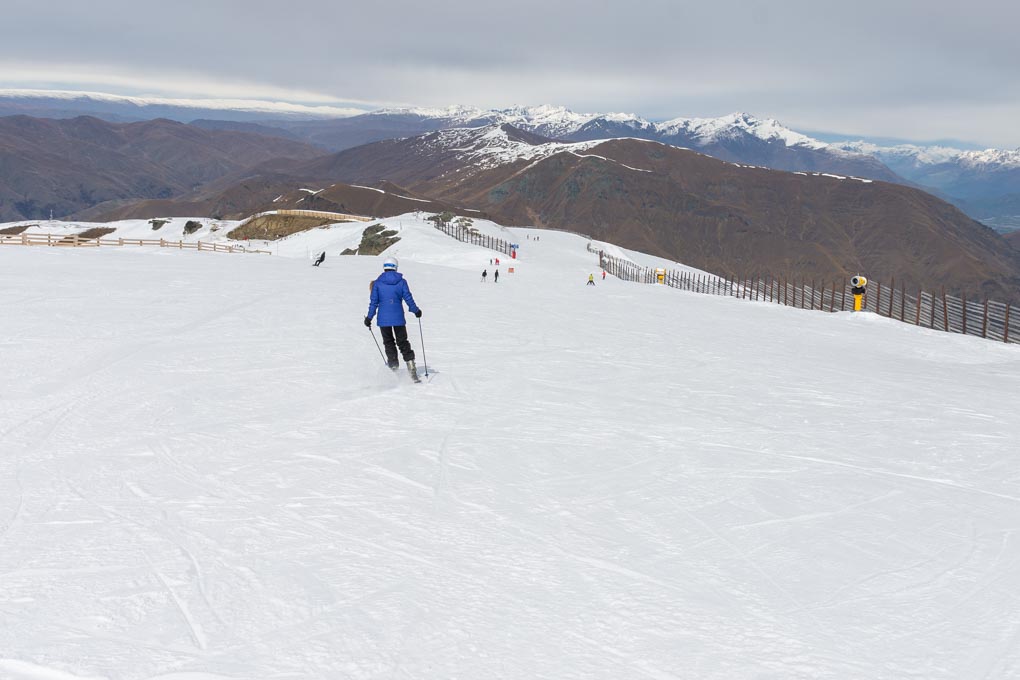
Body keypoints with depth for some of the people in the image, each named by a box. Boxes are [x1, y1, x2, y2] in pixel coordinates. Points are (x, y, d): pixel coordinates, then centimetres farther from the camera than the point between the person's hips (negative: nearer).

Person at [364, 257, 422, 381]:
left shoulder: (377, 283, -3)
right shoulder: (401, 282, -2)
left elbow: (374, 302, -3)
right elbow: (408, 298, 0)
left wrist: (369, 317, 5)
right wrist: (416, 311, 15)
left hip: (383, 319, -1)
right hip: (398, 318, 1)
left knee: (388, 342, 15)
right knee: (403, 342, 10)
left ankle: (393, 365, 11)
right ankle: (411, 367, -1)